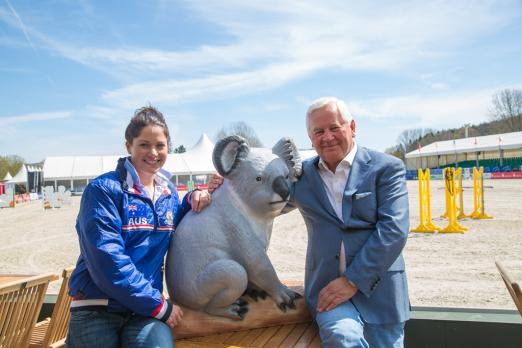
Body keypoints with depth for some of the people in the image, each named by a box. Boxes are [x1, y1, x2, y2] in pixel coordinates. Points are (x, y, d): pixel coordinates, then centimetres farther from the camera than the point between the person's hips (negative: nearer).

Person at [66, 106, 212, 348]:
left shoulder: (169, 192, 9)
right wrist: (159, 305, -13)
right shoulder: (104, 189, -9)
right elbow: (107, 260, -16)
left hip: (145, 310, 3)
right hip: (96, 307, -3)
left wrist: (192, 202, 1)